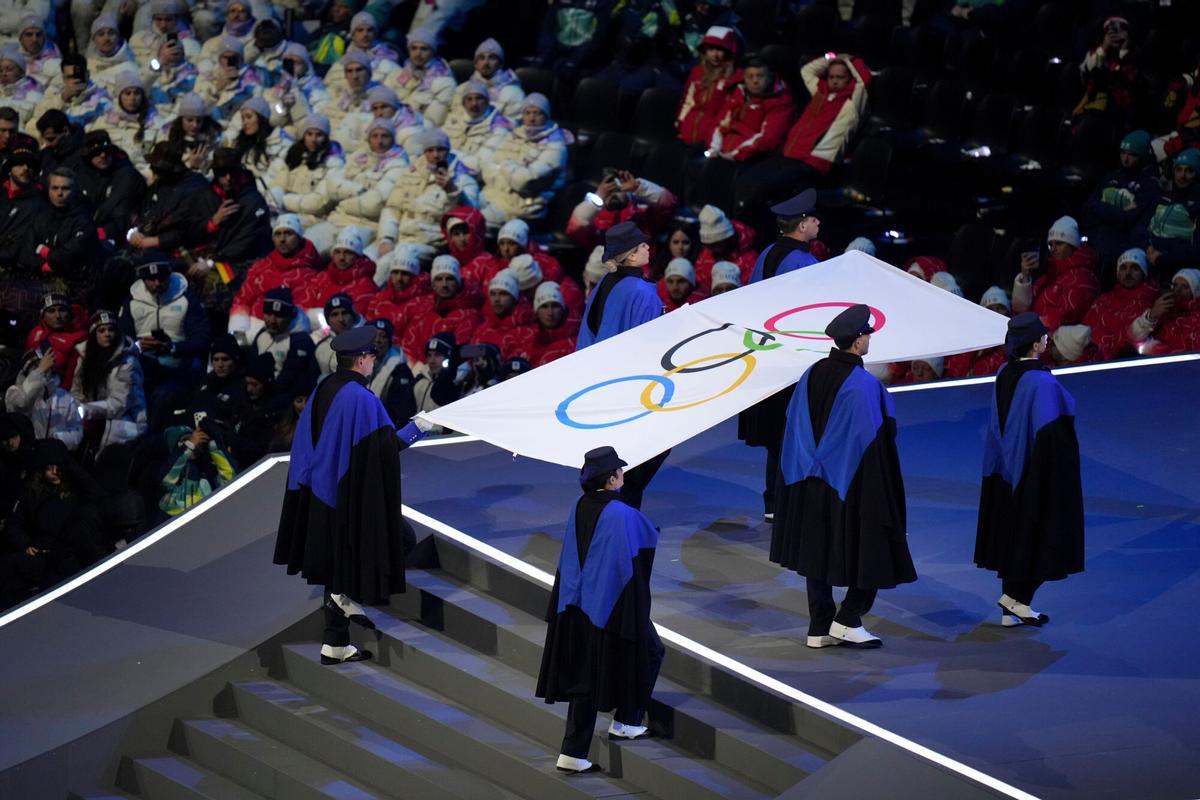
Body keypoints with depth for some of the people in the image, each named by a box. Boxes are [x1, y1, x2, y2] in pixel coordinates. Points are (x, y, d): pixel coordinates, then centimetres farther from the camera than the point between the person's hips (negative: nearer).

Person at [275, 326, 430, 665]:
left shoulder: (323, 391, 6)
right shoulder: (361, 398, -20)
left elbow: (307, 442, 12)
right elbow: (384, 447, -20)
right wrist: (414, 430, -4)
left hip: (323, 496, 9)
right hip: (356, 495, -9)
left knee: (338, 567, 17)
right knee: (402, 538, 9)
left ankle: (335, 644, 14)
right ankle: (347, 597, 0)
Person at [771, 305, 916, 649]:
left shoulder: (811, 376, 1)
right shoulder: (864, 385, -18)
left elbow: (795, 429, 8)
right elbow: (874, 439, -18)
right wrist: (884, 489, -11)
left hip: (813, 483, 7)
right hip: (853, 484, -7)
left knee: (819, 552, 12)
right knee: (873, 551, 8)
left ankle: (820, 628, 13)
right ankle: (847, 620, 5)